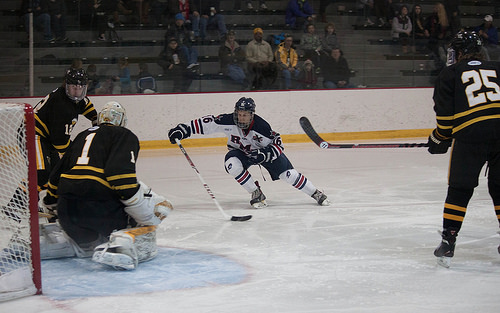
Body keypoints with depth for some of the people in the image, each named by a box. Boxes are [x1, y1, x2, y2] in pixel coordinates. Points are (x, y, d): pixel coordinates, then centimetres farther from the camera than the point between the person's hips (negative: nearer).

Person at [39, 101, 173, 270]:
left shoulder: (82, 136, 26)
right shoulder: (125, 136, 6)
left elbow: (57, 176, 29)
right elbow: (120, 172, -13)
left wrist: (49, 201, 44)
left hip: (66, 211, 7)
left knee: (83, 242, 33)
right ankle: (121, 243, -24)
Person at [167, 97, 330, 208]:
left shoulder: (261, 127, -31)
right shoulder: (228, 121, -28)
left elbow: (278, 144, -21)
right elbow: (206, 123, -23)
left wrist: (264, 154, -38)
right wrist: (183, 130, -31)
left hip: (266, 151, -2)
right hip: (240, 152, 2)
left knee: (288, 174, -15)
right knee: (232, 164, -30)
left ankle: (316, 194, 4)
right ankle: (257, 194, -14)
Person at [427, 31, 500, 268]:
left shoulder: (449, 74, 13)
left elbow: (445, 115, 9)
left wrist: (440, 139, 22)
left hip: (470, 135, -3)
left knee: (459, 190, 5)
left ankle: (448, 244, 2)